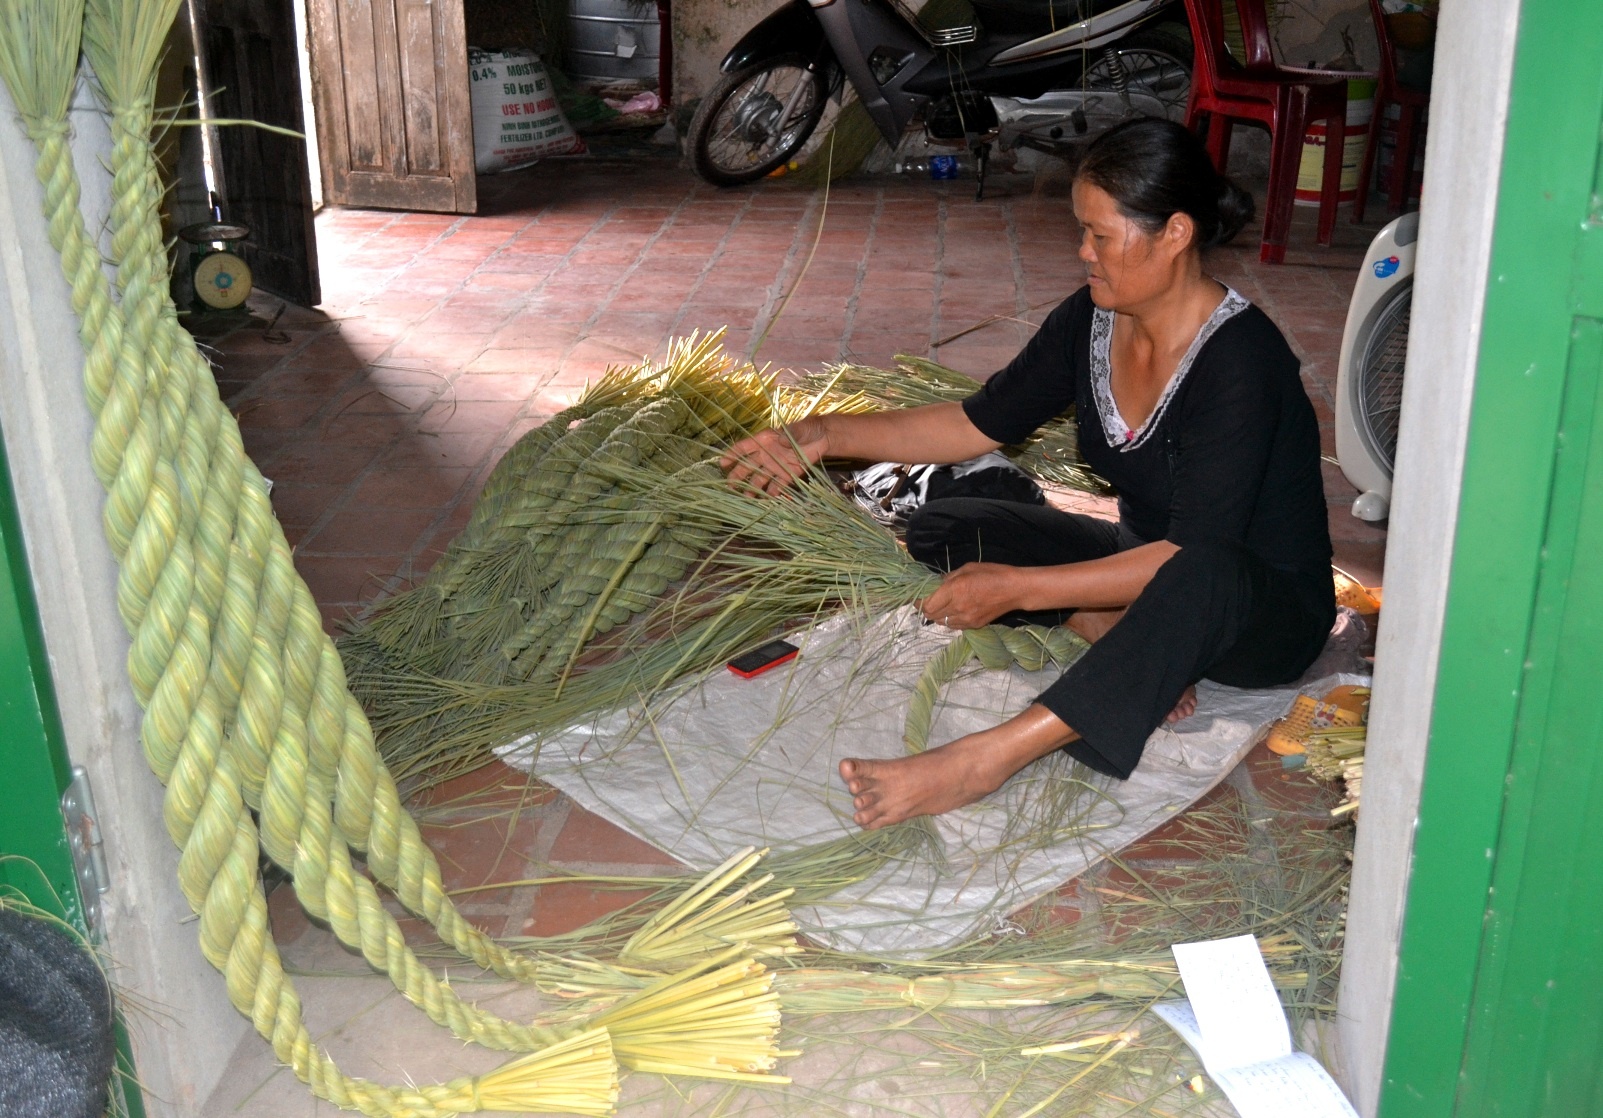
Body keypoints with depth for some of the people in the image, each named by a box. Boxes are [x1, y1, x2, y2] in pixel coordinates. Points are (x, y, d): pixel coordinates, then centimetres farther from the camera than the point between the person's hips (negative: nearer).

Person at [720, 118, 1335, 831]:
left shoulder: (1241, 361, -27)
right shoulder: (1092, 320, -5)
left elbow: (1193, 555, -32)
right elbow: (980, 423, 3)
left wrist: (1017, 588, -34)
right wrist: (824, 437, -6)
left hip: (1270, 613, -7)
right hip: (1140, 560, 8)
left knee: (1200, 581, -45)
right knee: (939, 531, -4)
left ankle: (989, 758, -45)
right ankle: (1113, 634, -16)